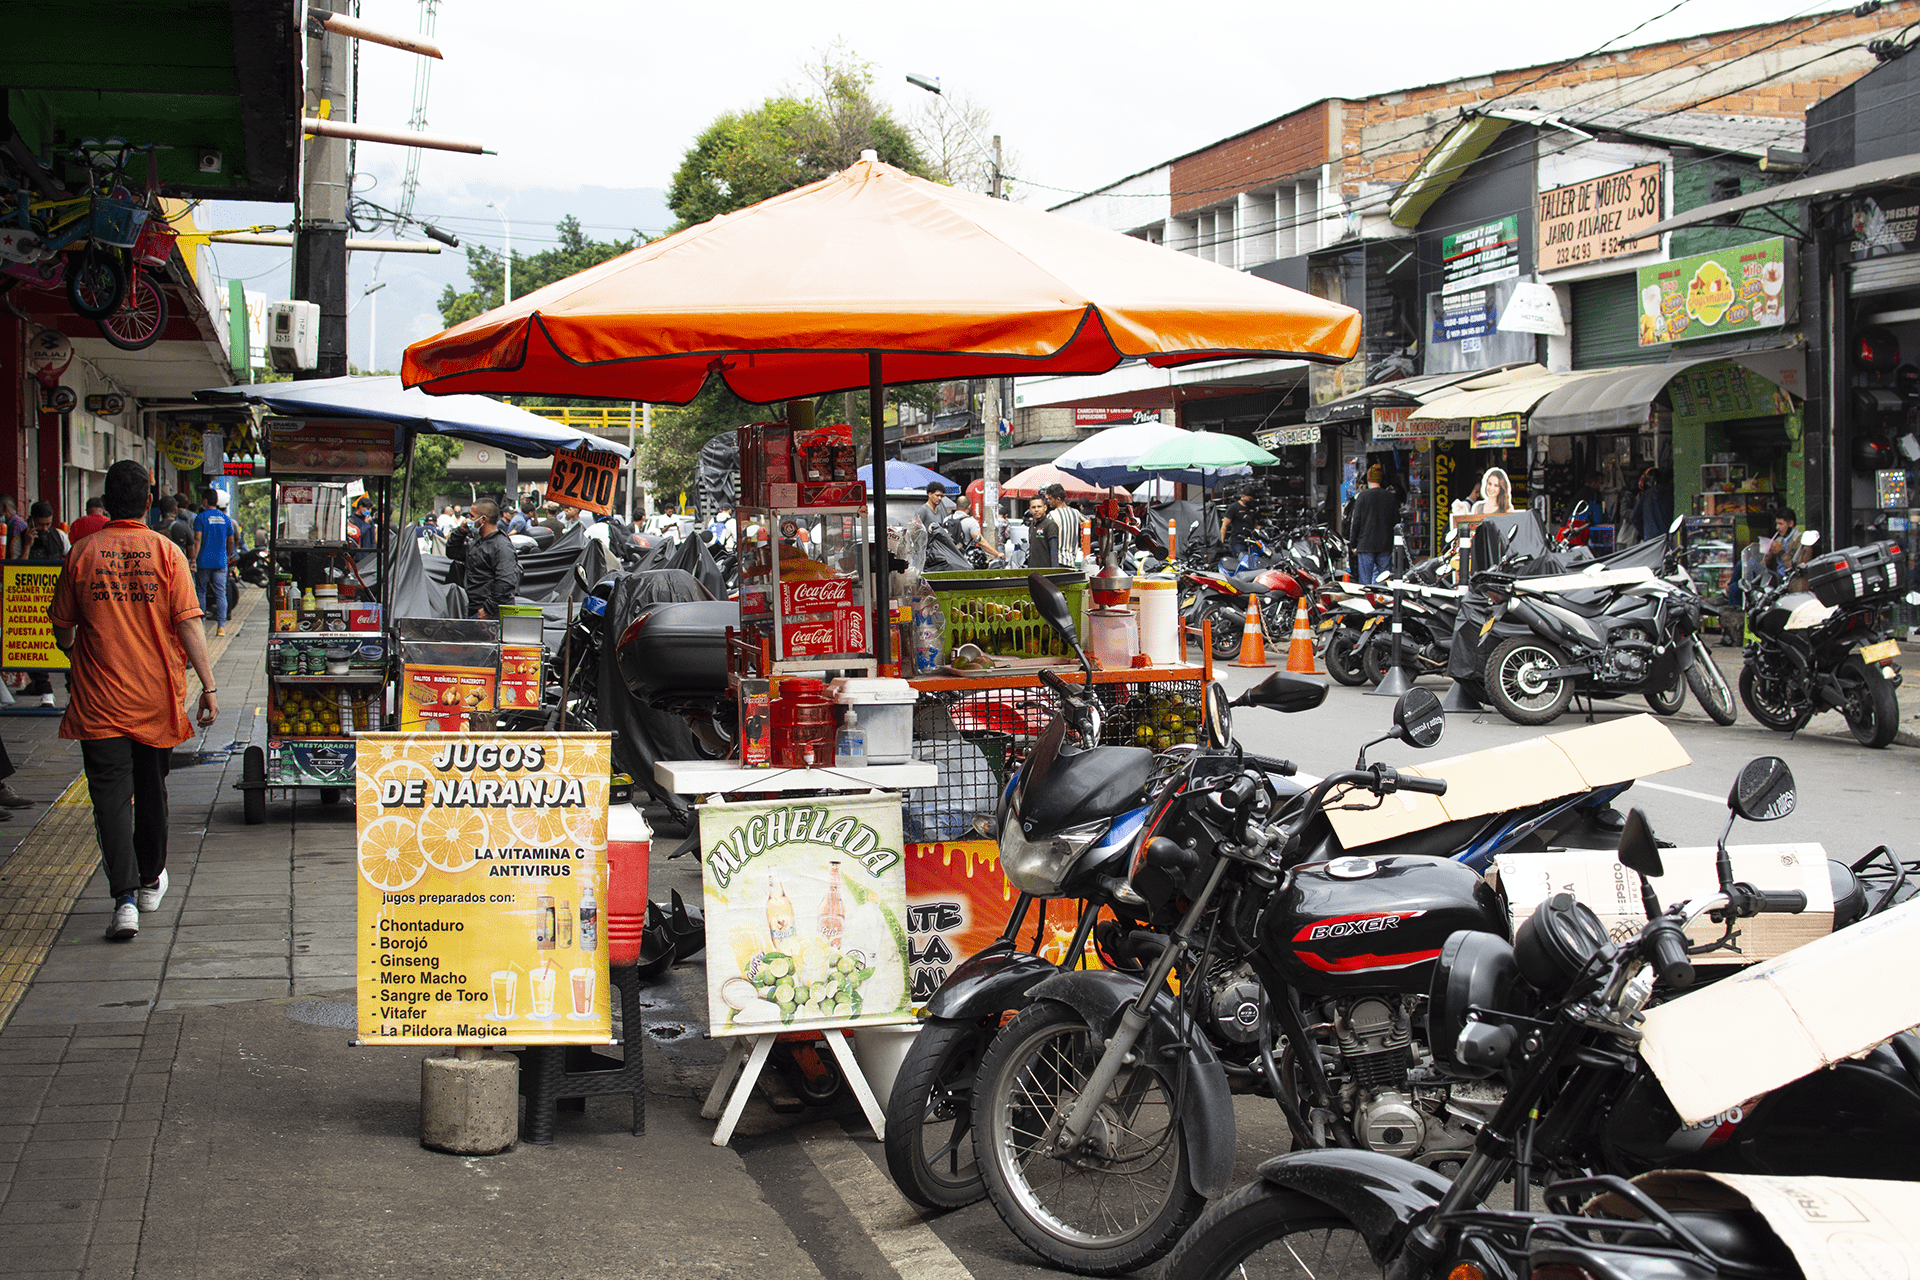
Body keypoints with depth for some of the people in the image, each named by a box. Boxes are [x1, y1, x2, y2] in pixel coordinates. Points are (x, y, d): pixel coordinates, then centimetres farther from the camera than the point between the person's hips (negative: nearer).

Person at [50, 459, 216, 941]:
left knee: (111, 795, -3)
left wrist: (73, 653, 28)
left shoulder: (82, 554, -3)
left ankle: (125, 897, -16)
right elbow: (188, 624, -10)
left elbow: (63, 627, 7)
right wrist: (207, 685, -8)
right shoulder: (166, 552, -5)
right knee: (151, 790, 18)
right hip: (156, 697, 1)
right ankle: (150, 881, 34)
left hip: (99, 701, -1)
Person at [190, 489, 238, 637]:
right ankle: (221, 626, -8)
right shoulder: (226, 518, 7)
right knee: (221, 594, 0)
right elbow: (231, 540, 14)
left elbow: (197, 540, -13)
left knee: (201, 592, 9)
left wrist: (193, 559, -14)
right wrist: (228, 555, 29)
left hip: (203, 562, -3)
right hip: (220, 562, 3)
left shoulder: (201, 518, -6)